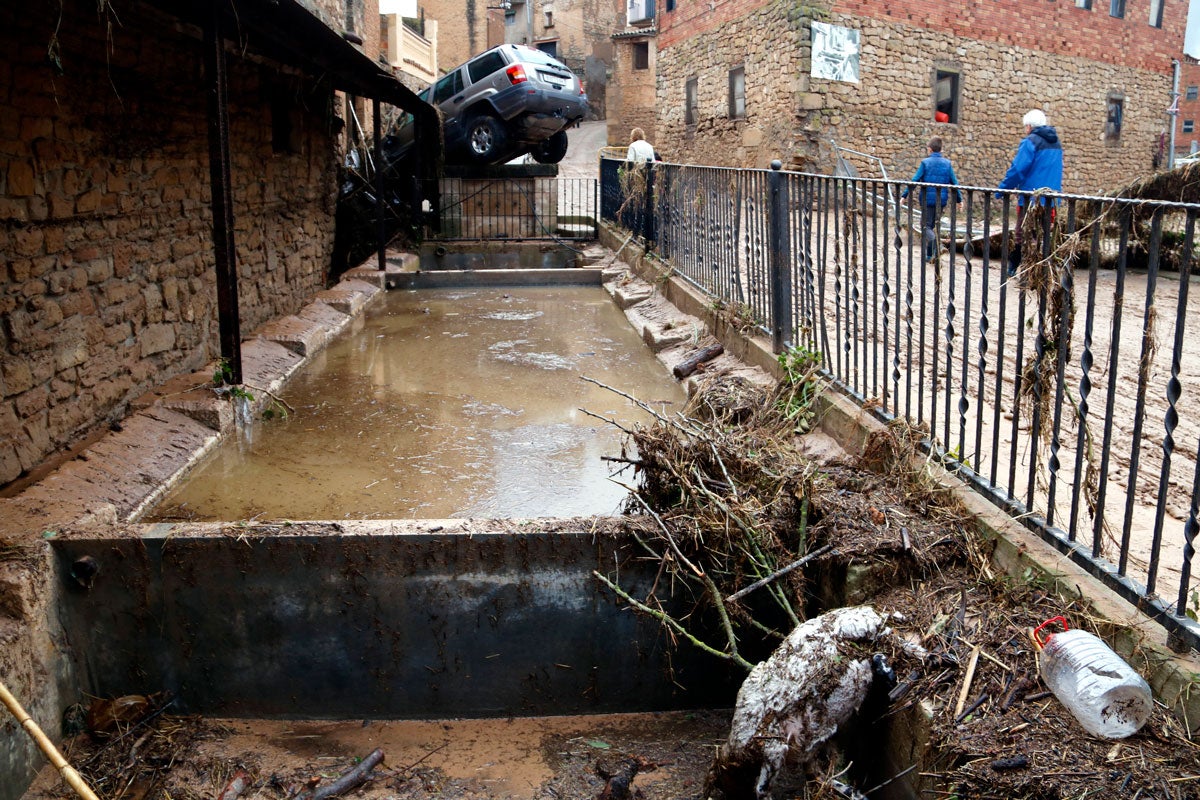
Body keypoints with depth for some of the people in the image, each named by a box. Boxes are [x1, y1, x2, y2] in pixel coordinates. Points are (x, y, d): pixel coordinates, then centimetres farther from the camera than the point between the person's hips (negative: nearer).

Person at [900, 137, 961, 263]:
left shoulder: (925, 162, -6)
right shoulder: (947, 163, 4)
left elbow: (915, 180, -9)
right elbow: (954, 182, 5)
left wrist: (904, 195, -4)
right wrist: (959, 199, 14)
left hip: (928, 199, -4)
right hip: (942, 200, 4)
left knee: (926, 225, 3)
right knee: (933, 225, 15)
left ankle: (936, 242, -27)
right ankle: (929, 254, 16)